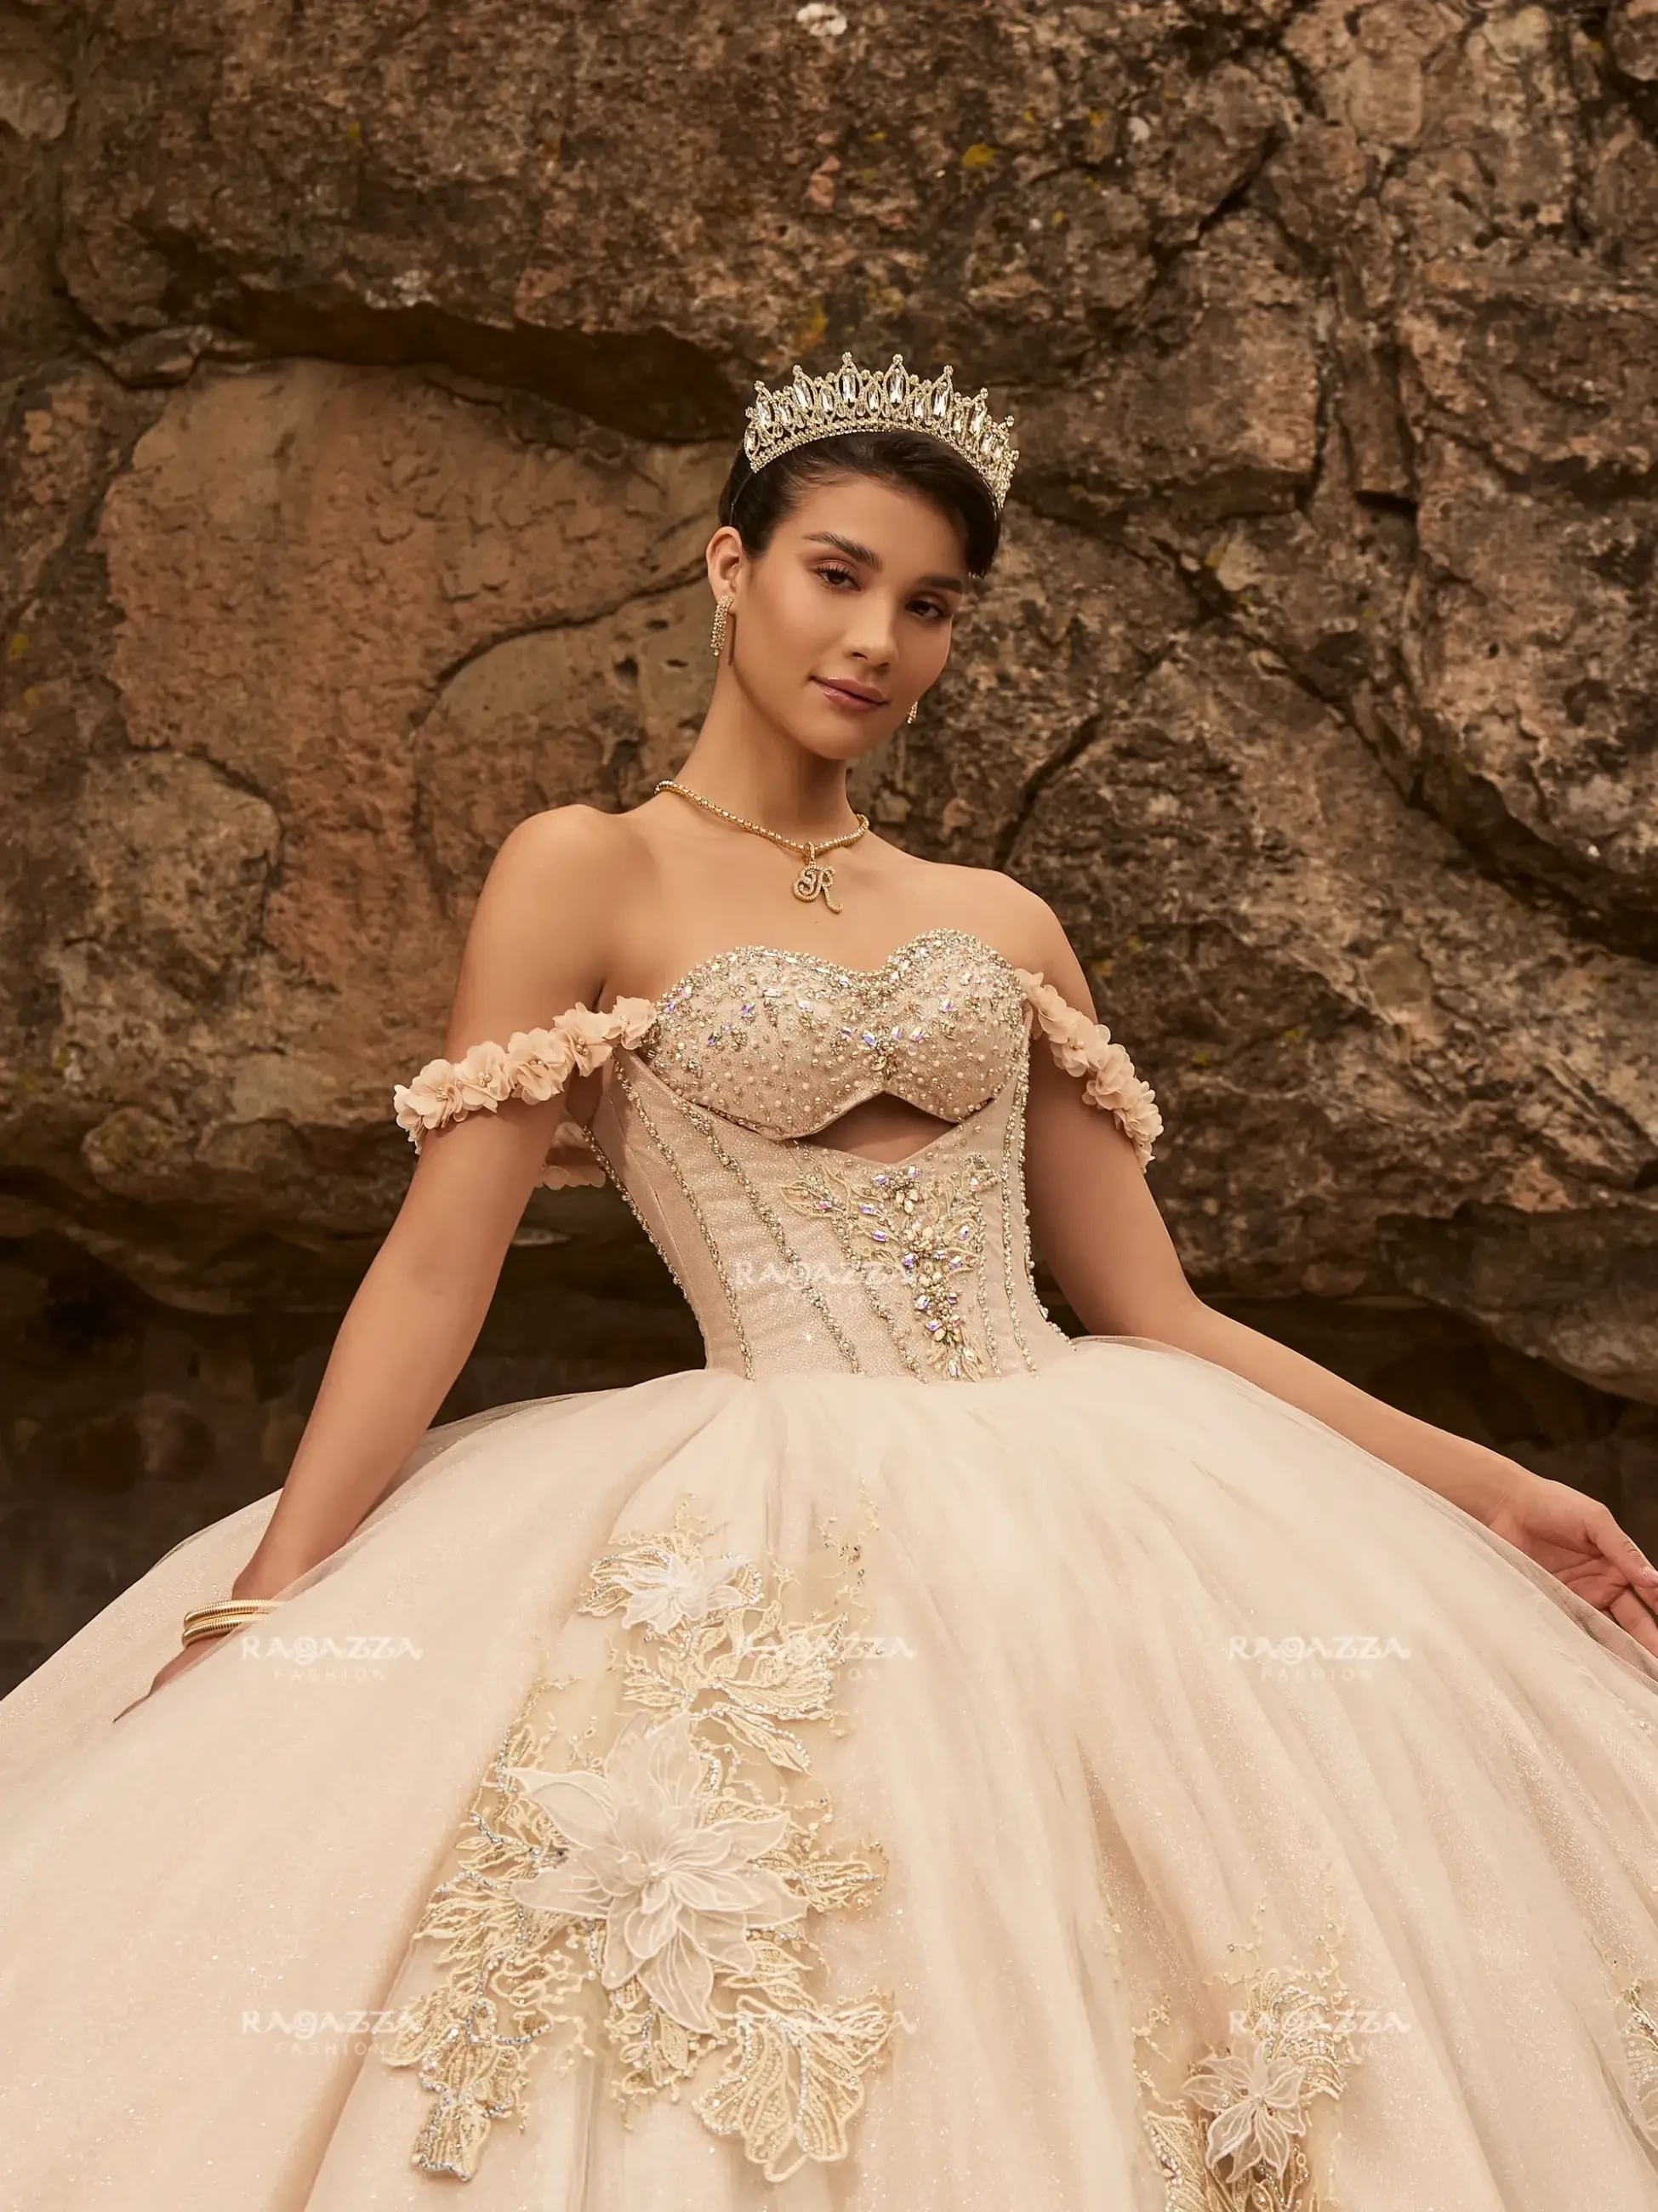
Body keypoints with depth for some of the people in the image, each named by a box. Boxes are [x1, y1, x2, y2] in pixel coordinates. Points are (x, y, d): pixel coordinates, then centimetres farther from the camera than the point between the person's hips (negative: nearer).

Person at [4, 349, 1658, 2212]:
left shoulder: (1002, 926, 14)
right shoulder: (589, 876, 2)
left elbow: (1159, 1317, 13)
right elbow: (438, 1263, -6)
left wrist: (1480, 1484, 6)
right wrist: (264, 1603, -15)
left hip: (1073, 1494, 4)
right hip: (772, 1539, -4)